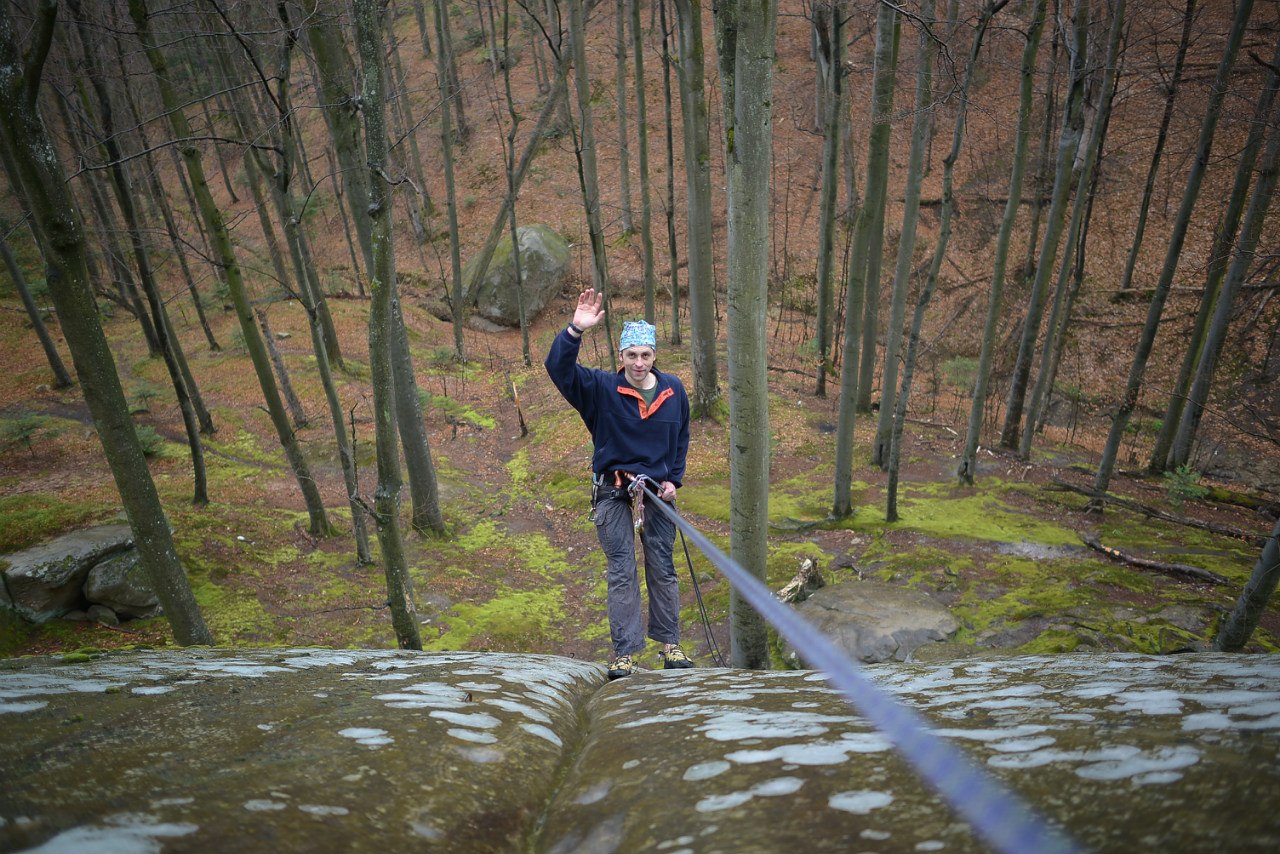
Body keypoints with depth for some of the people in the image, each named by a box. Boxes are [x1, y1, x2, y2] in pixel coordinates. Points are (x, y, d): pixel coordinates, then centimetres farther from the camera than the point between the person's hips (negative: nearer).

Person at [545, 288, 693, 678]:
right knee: (621, 573, 2)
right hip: (612, 492, -2)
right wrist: (575, 330, -36)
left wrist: (674, 479, 3)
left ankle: (670, 643, 25)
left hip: (657, 491, 2)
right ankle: (624, 651, 12)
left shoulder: (673, 390, 0)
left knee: (663, 569, 11)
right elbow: (558, 368, -22)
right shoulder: (601, 388, -9)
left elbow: (681, 438, 12)